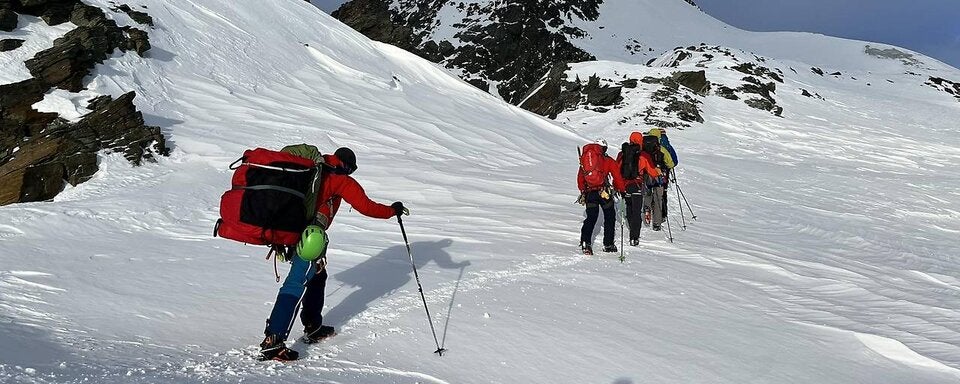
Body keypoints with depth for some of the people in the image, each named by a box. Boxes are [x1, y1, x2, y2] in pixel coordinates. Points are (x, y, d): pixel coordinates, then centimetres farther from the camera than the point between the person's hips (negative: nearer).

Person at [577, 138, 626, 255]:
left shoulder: (584, 159, 10)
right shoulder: (608, 161, 0)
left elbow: (580, 178, 14)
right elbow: (617, 176, 0)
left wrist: (583, 191, 24)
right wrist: (622, 190, 12)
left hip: (589, 193, 3)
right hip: (604, 192, -3)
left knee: (591, 218, 8)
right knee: (610, 217, 14)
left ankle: (585, 242, -11)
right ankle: (608, 244, 16)